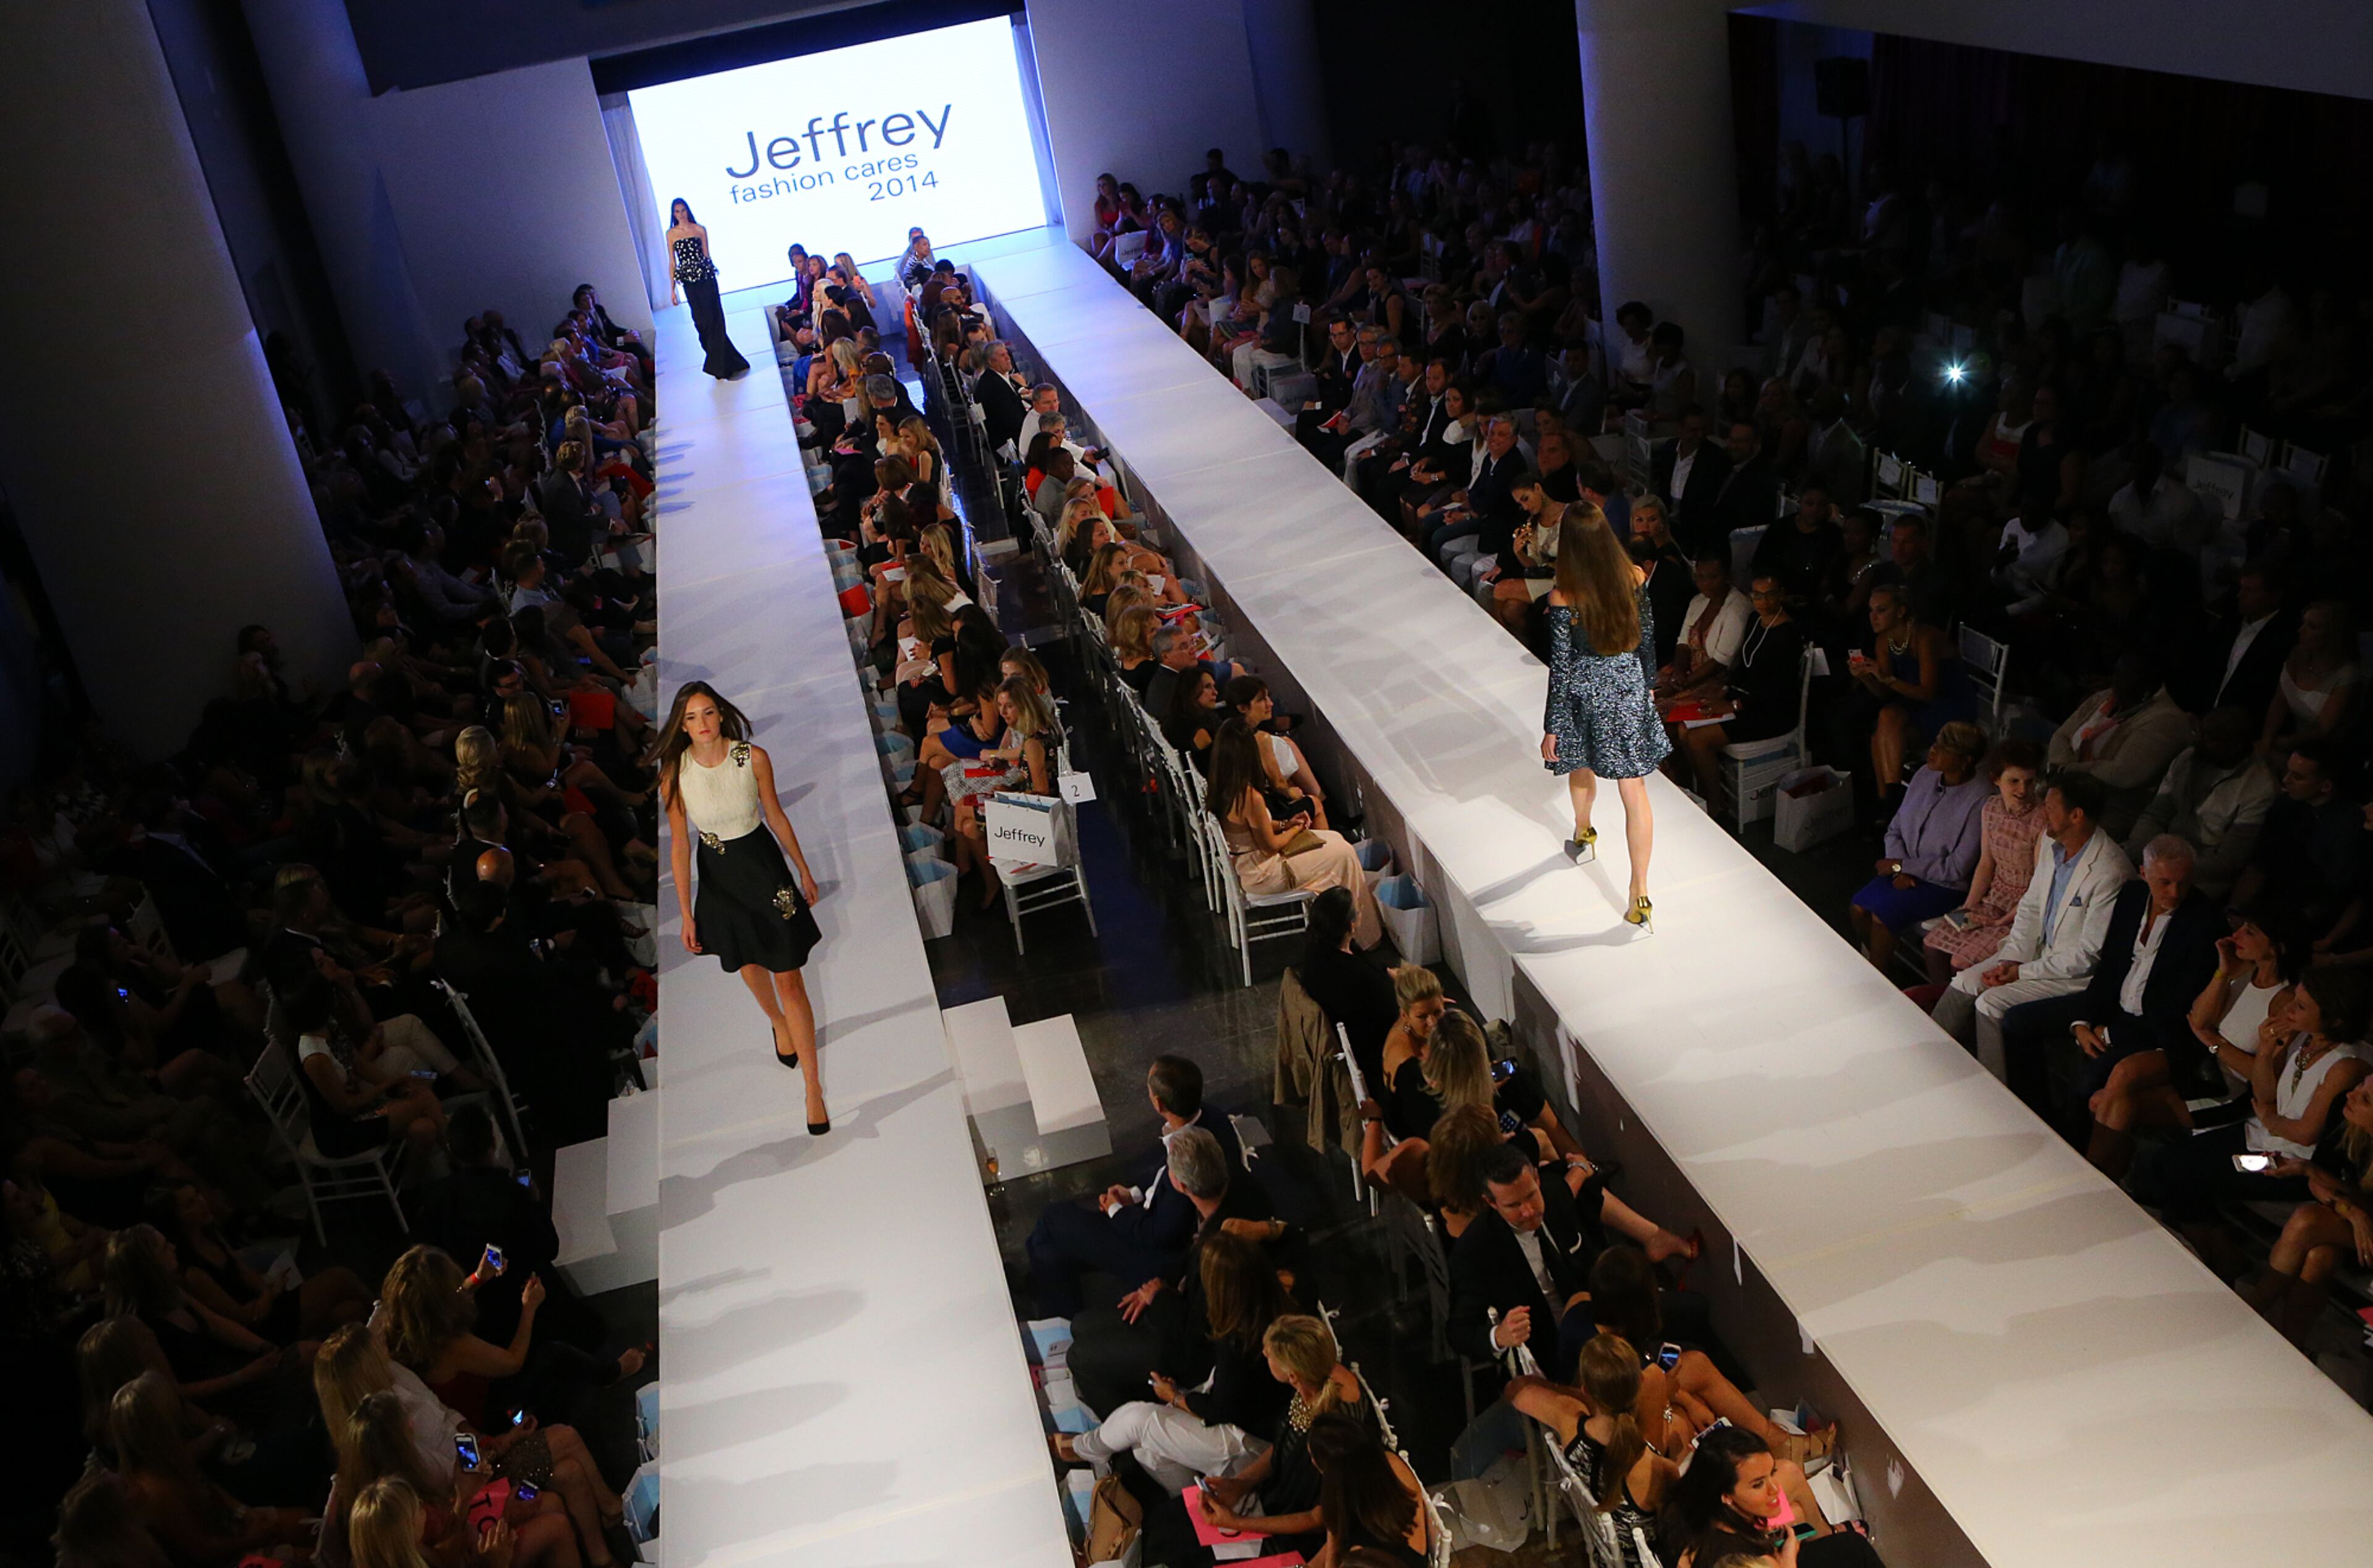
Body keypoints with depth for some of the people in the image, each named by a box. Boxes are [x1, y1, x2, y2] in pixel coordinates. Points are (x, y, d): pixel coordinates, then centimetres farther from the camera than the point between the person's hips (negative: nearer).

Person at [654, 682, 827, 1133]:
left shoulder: (754, 758, -16)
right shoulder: (675, 774, -15)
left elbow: (776, 816, -2)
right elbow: (679, 845, -8)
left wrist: (804, 871, 7)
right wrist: (686, 914, -5)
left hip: (764, 866, -2)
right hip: (719, 876, 2)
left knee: (789, 980, -2)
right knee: (748, 965, 24)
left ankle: (813, 1087, 5)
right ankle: (778, 1024, 57)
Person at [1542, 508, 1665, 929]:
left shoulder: (1563, 598, -23)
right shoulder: (1635, 579, -12)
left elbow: (1560, 668, -17)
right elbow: (1648, 638, 3)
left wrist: (1551, 728, -7)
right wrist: (1648, 684, 21)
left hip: (1584, 692, -2)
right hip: (1629, 685, 2)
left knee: (1580, 766, 29)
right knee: (1634, 790, 5)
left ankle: (1583, 836, 57)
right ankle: (1641, 896, 4)